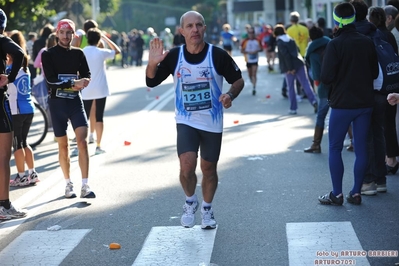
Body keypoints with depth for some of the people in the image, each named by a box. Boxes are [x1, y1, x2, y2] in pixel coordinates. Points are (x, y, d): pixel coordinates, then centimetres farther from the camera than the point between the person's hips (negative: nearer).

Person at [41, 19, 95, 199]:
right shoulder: (48, 54, -1)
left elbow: (86, 76, 5)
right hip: (57, 102, -1)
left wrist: (79, 84, -17)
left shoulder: (78, 53, 8)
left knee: (82, 141, -11)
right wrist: (73, 83, -20)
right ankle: (68, 184, 19)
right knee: (63, 146, 5)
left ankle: (85, 186, -11)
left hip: (75, 101, 1)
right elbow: (51, 79, -12)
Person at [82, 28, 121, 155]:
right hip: (100, 90, -2)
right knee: (99, 118, 4)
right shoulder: (101, 52, -8)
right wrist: (105, 37, 7)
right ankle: (98, 146, 4)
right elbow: (117, 50, 5)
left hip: (86, 91, 2)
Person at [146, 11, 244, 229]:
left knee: (209, 168, 12)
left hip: (212, 122, 0)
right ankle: (190, 201, 14)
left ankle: (207, 208, 36)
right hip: (186, 121, 0)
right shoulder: (174, 56, -8)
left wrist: (230, 95, -24)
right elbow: (151, 82, 0)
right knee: (187, 166, -17)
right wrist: (152, 64, -20)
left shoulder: (218, 55, -13)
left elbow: (238, 80, -3)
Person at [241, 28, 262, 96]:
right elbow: (242, 50, -1)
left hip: (255, 60, -1)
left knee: (254, 74, -11)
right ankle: (253, 84, 35)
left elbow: (261, 49, 8)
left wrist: (257, 51, -13)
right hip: (248, 60, 1)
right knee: (250, 75, 10)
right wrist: (248, 52, -18)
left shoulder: (257, 41, -1)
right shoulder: (245, 41, -3)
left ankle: (254, 88, -11)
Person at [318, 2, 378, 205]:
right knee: (361, 148, 9)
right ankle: (356, 193, 11)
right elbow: (374, 73, 10)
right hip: (365, 103, 4)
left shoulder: (335, 44, -14)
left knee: (334, 148, 6)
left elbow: (326, 78, -15)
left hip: (342, 104, -4)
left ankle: (337, 194, 5)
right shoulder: (368, 42, 1)